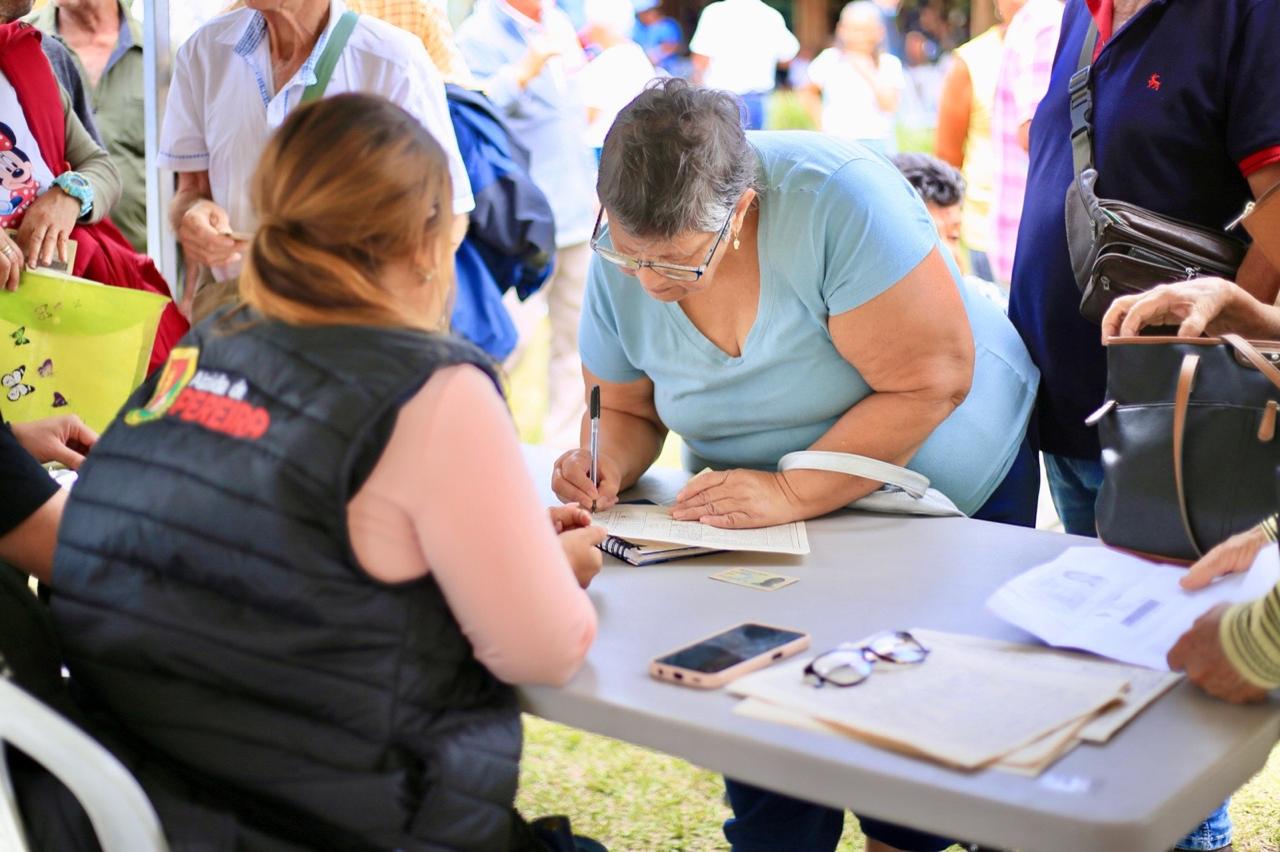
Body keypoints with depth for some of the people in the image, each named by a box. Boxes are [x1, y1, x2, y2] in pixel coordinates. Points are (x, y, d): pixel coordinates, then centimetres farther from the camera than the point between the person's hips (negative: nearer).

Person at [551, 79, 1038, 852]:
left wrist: (793, 492, -35)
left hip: (960, 487, -3)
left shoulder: (837, 200, -33)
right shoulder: (620, 262, -17)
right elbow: (628, 409, -3)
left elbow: (931, 380, -32)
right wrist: (609, 466, -25)